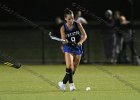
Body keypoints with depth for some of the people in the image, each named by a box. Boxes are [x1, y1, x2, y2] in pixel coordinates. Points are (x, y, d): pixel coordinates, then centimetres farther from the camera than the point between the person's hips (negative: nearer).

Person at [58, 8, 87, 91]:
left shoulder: (78, 25, -7)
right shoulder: (63, 28, -10)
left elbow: (84, 35, -7)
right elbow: (63, 40, -14)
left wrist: (80, 42, -26)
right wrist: (65, 41, -38)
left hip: (78, 48, 2)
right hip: (68, 48, -2)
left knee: (74, 69, 3)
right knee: (69, 66, -23)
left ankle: (63, 83, 17)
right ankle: (71, 84, -17)